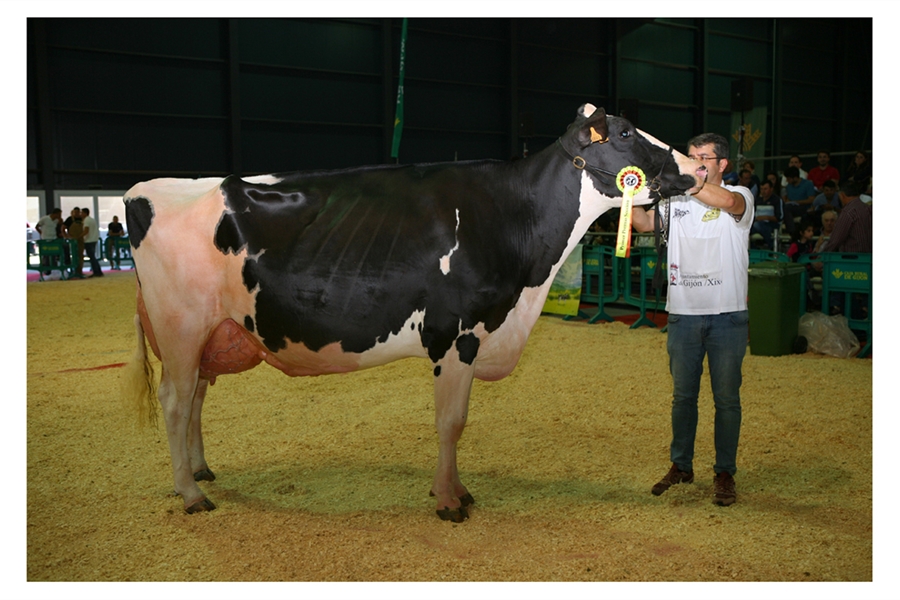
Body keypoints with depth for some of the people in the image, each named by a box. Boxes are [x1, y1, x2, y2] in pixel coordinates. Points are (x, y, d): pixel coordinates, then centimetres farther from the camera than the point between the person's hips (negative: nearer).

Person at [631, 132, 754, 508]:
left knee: (726, 398, 5)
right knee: (682, 395, 13)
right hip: (683, 313, 3)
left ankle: (725, 473, 18)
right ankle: (681, 466, 27)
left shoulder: (740, 196, -2)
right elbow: (643, 224, -2)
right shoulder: (676, 200, 10)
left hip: (727, 315, -3)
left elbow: (726, 201, -26)